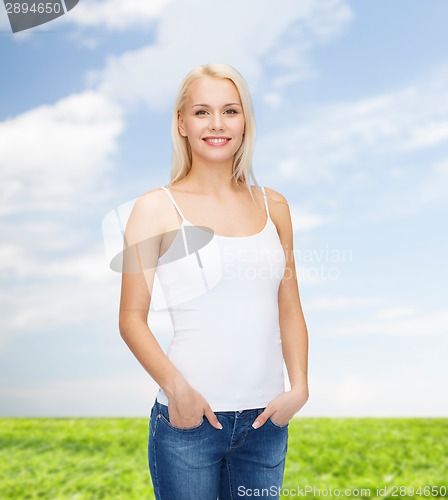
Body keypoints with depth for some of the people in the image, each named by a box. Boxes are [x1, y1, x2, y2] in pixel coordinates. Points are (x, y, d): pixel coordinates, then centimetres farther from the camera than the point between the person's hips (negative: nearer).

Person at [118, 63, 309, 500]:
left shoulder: (273, 206, 7)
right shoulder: (156, 209, -4)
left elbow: (289, 310, 9)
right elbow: (132, 319, -6)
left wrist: (299, 386, -3)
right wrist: (176, 387, -19)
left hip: (266, 419, 4)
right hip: (188, 418, -3)